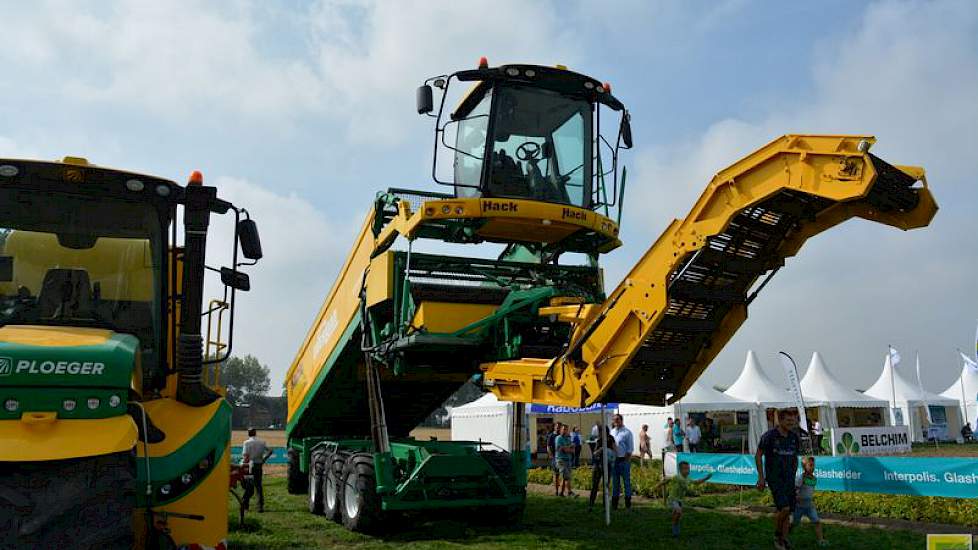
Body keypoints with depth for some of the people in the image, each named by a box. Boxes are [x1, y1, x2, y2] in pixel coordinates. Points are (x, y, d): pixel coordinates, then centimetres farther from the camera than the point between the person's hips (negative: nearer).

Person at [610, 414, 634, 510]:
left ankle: (628, 504, 10)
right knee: (615, 481, 12)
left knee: (626, 481, 2)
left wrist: (627, 460, -11)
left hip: (624, 459, -5)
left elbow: (630, 448, -7)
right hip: (614, 459, 5)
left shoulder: (627, 432, -5)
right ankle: (614, 504, 20)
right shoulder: (612, 432, 11)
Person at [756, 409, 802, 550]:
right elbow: (758, 455, -4)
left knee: (788, 511, 5)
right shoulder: (769, 436, -14)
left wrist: (793, 476, 18)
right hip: (774, 477, -5)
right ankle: (777, 534, 6)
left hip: (789, 478, 5)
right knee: (784, 508, -18)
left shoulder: (795, 437, 1)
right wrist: (761, 477, -7)